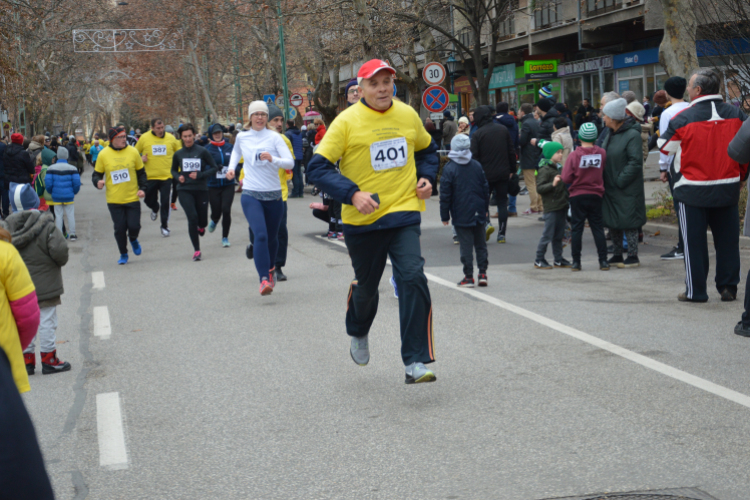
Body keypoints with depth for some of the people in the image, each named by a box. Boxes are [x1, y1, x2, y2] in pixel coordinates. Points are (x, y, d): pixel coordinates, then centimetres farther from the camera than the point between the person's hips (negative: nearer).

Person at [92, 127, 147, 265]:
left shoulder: (133, 152, 0)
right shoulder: (103, 154, -3)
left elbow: (141, 173, 10)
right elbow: (97, 174, 7)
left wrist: (142, 188, -2)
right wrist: (98, 181, -15)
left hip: (132, 198, 0)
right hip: (114, 200, 0)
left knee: (134, 226, -5)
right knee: (119, 229, 1)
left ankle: (133, 239, 31)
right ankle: (123, 254, 22)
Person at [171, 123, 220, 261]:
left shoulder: (202, 151, -5)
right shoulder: (178, 154, 3)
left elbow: (214, 168, -1)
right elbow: (173, 170, 19)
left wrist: (200, 175, -14)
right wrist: (178, 176, -3)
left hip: (201, 189, 0)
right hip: (184, 190, 0)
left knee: (202, 221, 5)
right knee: (192, 217, -15)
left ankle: (201, 227, 47)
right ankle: (196, 250, -3)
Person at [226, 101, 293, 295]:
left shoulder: (274, 137, -3)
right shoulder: (242, 137, 4)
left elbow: (290, 163, -11)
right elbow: (236, 152, 29)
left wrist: (273, 159, -28)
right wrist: (232, 167, 13)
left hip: (274, 195, 1)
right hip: (251, 194, 0)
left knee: (272, 237, 13)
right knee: (260, 235, -19)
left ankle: (269, 269, 41)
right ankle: (264, 279, -20)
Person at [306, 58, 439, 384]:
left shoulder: (408, 115, 4)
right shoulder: (347, 121, -10)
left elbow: (427, 150, 23)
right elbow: (318, 167, -13)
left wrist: (426, 177, 4)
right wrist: (353, 194, -25)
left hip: (404, 213, 2)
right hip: (362, 221, -2)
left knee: (413, 278, -16)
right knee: (366, 285, 15)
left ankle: (415, 362, -12)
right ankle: (358, 334, 49)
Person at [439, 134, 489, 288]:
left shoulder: (449, 169, -9)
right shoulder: (477, 166, 4)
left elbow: (445, 195, -8)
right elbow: (485, 188, 11)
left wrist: (445, 215, -1)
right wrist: (485, 209, 21)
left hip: (461, 215, -4)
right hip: (478, 212, 4)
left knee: (466, 246, -1)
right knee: (480, 243, 13)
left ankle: (468, 277, 2)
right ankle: (482, 273, 11)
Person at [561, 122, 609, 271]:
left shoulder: (574, 155, -13)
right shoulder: (602, 153, -6)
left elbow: (566, 179, -13)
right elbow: (605, 173, 4)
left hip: (577, 196, -2)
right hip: (596, 196, 2)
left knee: (576, 228, 5)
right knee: (598, 228, 9)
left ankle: (576, 262, 5)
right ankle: (603, 261, 7)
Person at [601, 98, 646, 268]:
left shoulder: (632, 135, -16)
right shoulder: (610, 134, 11)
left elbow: (635, 162, -21)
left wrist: (620, 180, -20)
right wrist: (604, 180, 8)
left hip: (626, 190, -9)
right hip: (610, 188, 9)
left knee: (628, 223, -2)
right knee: (613, 223, 13)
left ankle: (633, 257, 7)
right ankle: (617, 255, 23)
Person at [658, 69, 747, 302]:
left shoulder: (682, 119, -11)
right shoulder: (736, 115, 0)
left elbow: (665, 148, -1)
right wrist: (741, 176, 19)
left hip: (693, 190, -3)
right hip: (728, 188, 3)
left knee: (694, 241, 6)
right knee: (727, 239, 12)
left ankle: (695, 291, 10)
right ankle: (728, 288, 15)